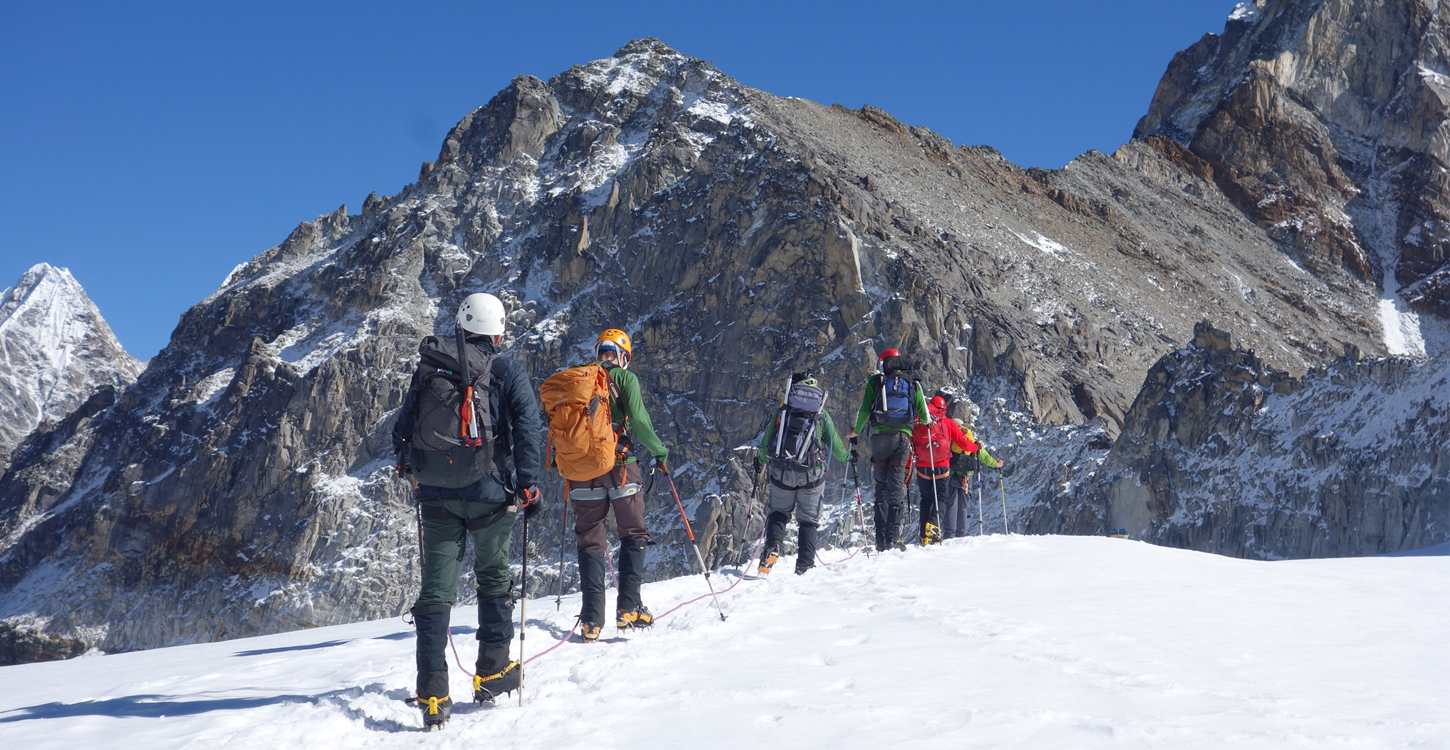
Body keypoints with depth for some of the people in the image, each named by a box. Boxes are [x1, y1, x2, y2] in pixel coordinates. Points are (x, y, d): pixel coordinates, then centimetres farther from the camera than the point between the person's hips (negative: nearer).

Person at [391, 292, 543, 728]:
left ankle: (432, 692, -4)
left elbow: (401, 430, 13)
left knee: (436, 589, 3)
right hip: (489, 492, -2)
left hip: (435, 495, 2)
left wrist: (414, 471, 29)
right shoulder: (509, 374, -2)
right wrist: (529, 484, -8)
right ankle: (493, 672, 17)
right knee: (494, 579, 16)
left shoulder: (427, 370, 8)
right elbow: (527, 427, -11)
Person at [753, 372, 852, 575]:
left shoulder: (782, 410, 9)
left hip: (781, 472, 1)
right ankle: (804, 566, 4)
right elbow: (835, 446, 14)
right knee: (808, 520, 11)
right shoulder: (822, 416, 8)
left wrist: (760, 463, 29)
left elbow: (766, 442, 12)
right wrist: (847, 457, 36)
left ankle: (772, 547, -6)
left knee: (779, 512, 19)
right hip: (811, 473, -1)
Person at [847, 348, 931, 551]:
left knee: (882, 485, 8)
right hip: (903, 437, 1)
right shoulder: (913, 385, 11)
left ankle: (881, 538, 4)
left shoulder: (875, 382, 7)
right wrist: (928, 421, 36)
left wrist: (855, 432, 17)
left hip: (880, 437, -1)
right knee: (897, 485, 2)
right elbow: (924, 417, 11)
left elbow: (864, 410, 1)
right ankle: (893, 536, -8)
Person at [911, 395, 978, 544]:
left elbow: (910, 448, 6)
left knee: (926, 500, 12)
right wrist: (976, 447, 27)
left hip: (922, 468, 2)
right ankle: (933, 525, -23)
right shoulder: (948, 423, 3)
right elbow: (962, 442, 6)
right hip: (942, 467, -2)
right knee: (940, 499, 3)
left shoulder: (917, 423, 6)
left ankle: (925, 536, 6)